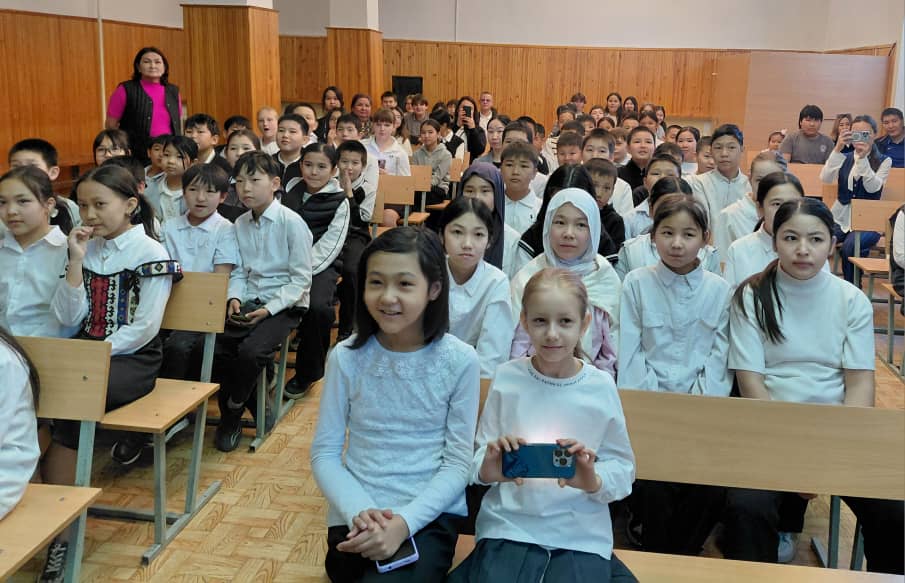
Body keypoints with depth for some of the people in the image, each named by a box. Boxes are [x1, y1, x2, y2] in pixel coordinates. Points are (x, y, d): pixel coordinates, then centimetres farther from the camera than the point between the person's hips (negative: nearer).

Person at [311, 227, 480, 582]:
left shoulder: (460, 360, -8)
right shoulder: (347, 357, -5)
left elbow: (458, 463, -6)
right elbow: (324, 453, -2)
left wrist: (405, 522, -20)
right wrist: (360, 512, -19)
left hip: (430, 514, -2)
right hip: (357, 516, 2)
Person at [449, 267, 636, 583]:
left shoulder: (601, 386, -2)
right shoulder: (506, 377, 0)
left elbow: (624, 468, 2)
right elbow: (478, 458, 3)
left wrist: (594, 481, -17)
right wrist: (489, 467, -19)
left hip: (582, 533, 0)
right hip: (509, 524, 0)